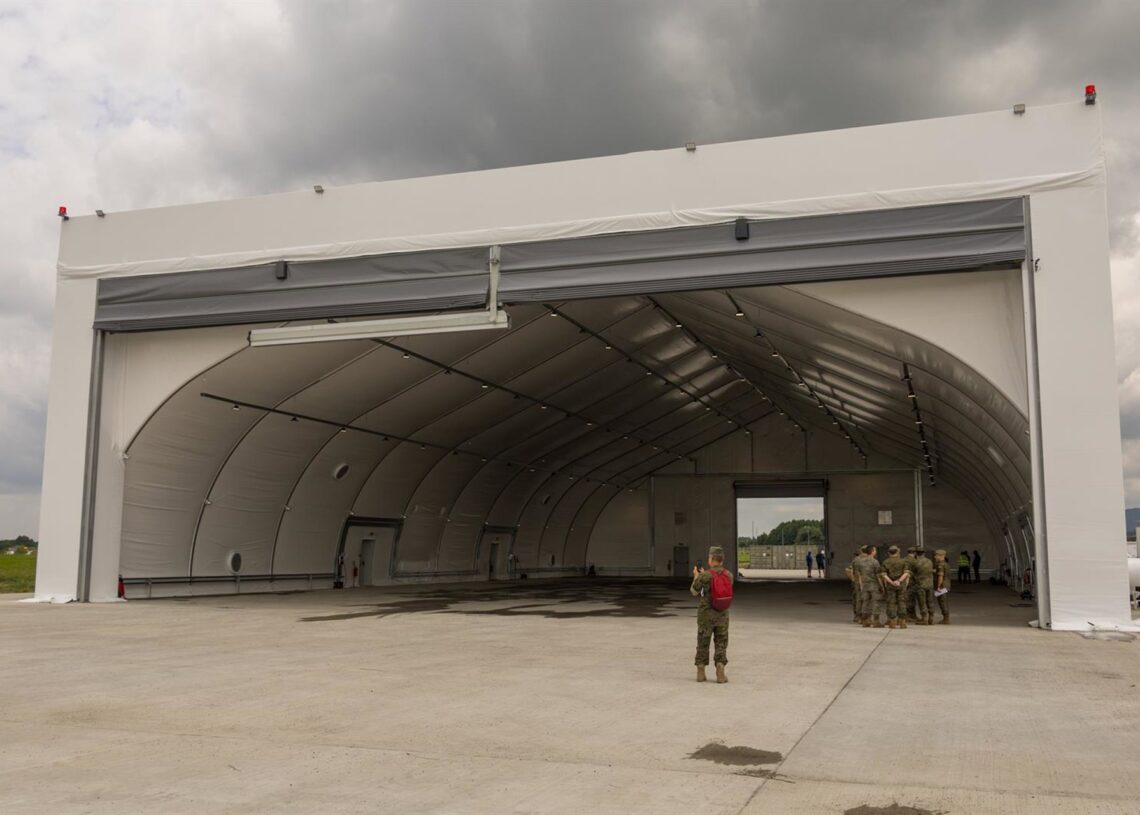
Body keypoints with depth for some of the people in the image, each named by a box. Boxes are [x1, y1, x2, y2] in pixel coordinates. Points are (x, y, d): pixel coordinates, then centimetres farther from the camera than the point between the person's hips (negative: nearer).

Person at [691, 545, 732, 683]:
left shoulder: (705, 576, -15)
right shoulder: (729, 575, 0)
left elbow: (694, 592, 1)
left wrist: (696, 576, 16)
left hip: (706, 614, -2)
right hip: (722, 614, 3)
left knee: (703, 643, 11)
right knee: (721, 644, 8)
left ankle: (701, 673, 14)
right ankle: (720, 674, -2)